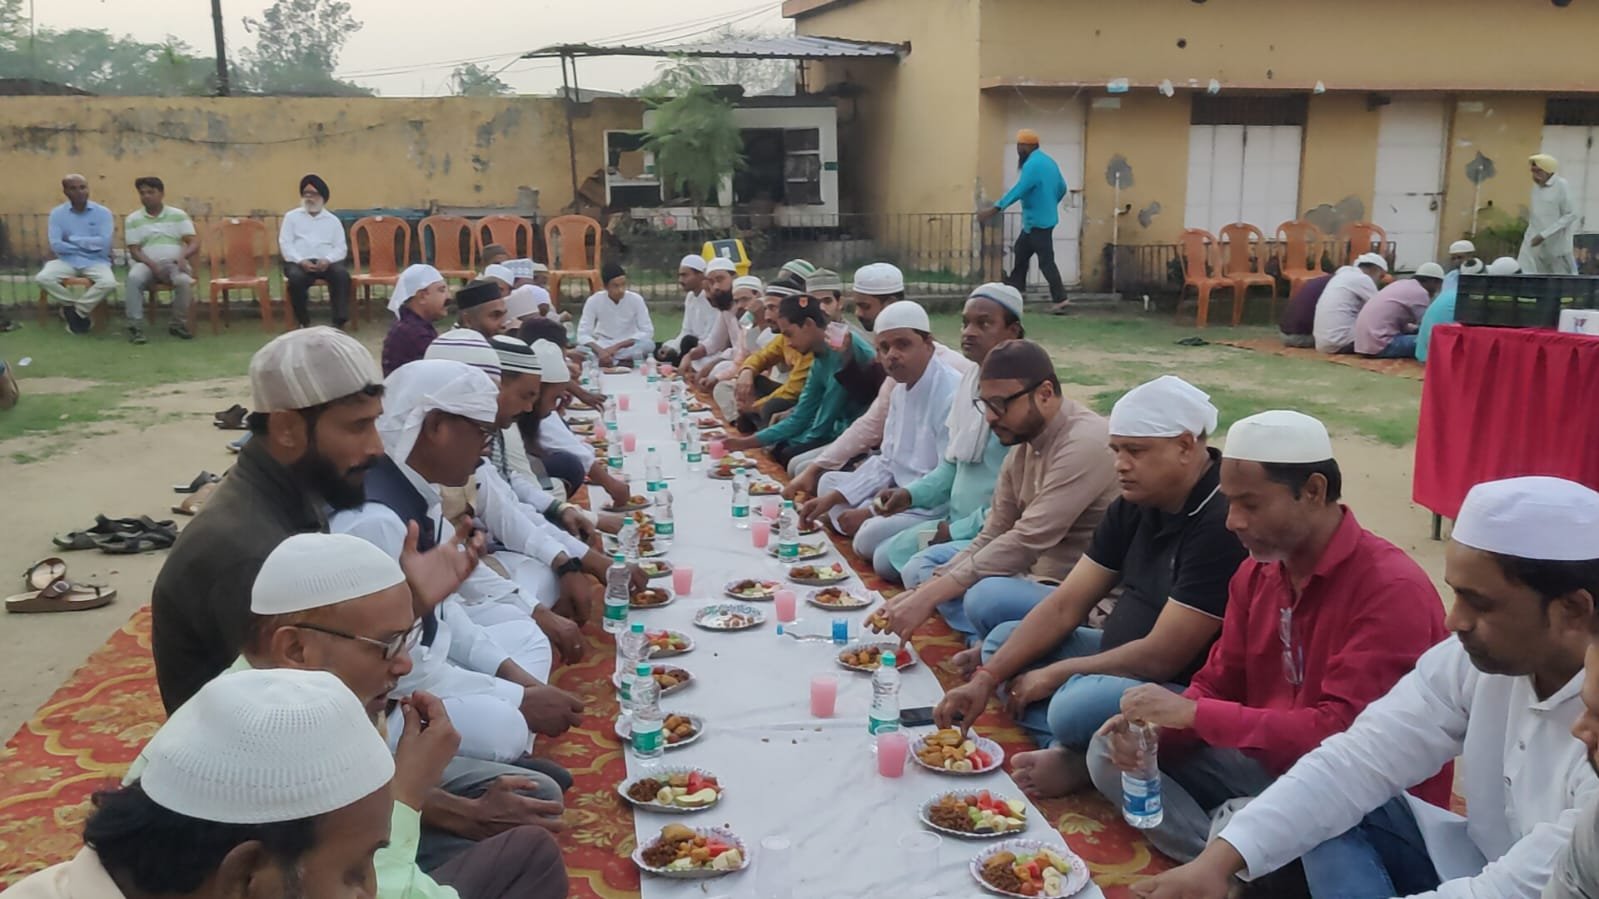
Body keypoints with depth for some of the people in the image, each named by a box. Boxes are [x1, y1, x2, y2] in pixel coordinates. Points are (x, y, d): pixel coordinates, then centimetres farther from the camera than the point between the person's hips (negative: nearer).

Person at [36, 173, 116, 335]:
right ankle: (78, 311, -3)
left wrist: (72, 239, -9)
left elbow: (104, 243, -14)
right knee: (43, 278, -26)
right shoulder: (57, 213, 2)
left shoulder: (103, 212, -2)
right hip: (67, 260, 2)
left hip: (96, 261, -1)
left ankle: (75, 311, -8)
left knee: (109, 283, -32)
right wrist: (89, 244, -10)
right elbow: (56, 246, -9)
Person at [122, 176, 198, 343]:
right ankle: (135, 326, -29)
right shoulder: (133, 219, 9)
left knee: (184, 280, -35)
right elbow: (134, 250, 2)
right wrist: (153, 266, -17)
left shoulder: (178, 215, 8)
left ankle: (178, 324, -15)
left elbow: (194, 243, 1)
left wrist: (183, 256, -22)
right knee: (134, 278, -34)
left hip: (174, 263, 0)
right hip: (147, 264, 0)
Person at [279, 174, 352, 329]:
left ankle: (339, 321, -33)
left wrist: (328, 259, -14)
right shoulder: (291, 216, 15)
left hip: (326, 262, 1)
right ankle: (304, 322, -18)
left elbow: (341, 248, 7)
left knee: (342, 274, -32)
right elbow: (285, 244, 5)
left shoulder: (333, 220, 16)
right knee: (296, 277, -35)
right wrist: (300, 260, -14)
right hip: (299, 262, -1)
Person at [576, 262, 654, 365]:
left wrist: (617, 346, -25)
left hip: (628, 346, 0)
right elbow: (582, 335, -17)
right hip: (602, 346, 0)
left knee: (648, 344, -32)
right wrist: (600, 351, -37)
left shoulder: (636, 299, -14)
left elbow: (648, 332, -16)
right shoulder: (594, 301, -14)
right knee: (581, 349, -31)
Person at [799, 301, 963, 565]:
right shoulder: (901, 388, 8)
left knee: (872, 535, -32)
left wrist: (872, 511, -20)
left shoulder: (951, 394, -23)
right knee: (829, 481, 13)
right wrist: (832, 499, 5)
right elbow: (887, 462, 15)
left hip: (937, 508, -10)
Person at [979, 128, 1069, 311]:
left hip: (1038, 221, -10)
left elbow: (1018, 190, -29)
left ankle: (1060, 299, -7)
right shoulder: (1048, 161, 12)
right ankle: (1014, 288, 26)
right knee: (1020, 252, 19)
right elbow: (1062, 188, 18)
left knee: (1045, 261, -8)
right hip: (1040, 219, 10)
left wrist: (994, 209, -33)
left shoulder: (1032, 164, -19)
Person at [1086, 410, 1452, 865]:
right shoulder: (1256, 571, 3)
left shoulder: (1391, 589, -22)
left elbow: (1342, 732, -29)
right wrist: (1158, 726, -14)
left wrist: (1193, 713, -28)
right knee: (1112, 751, -4)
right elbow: (1219, 684, 8)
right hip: (1270, 768, 8)